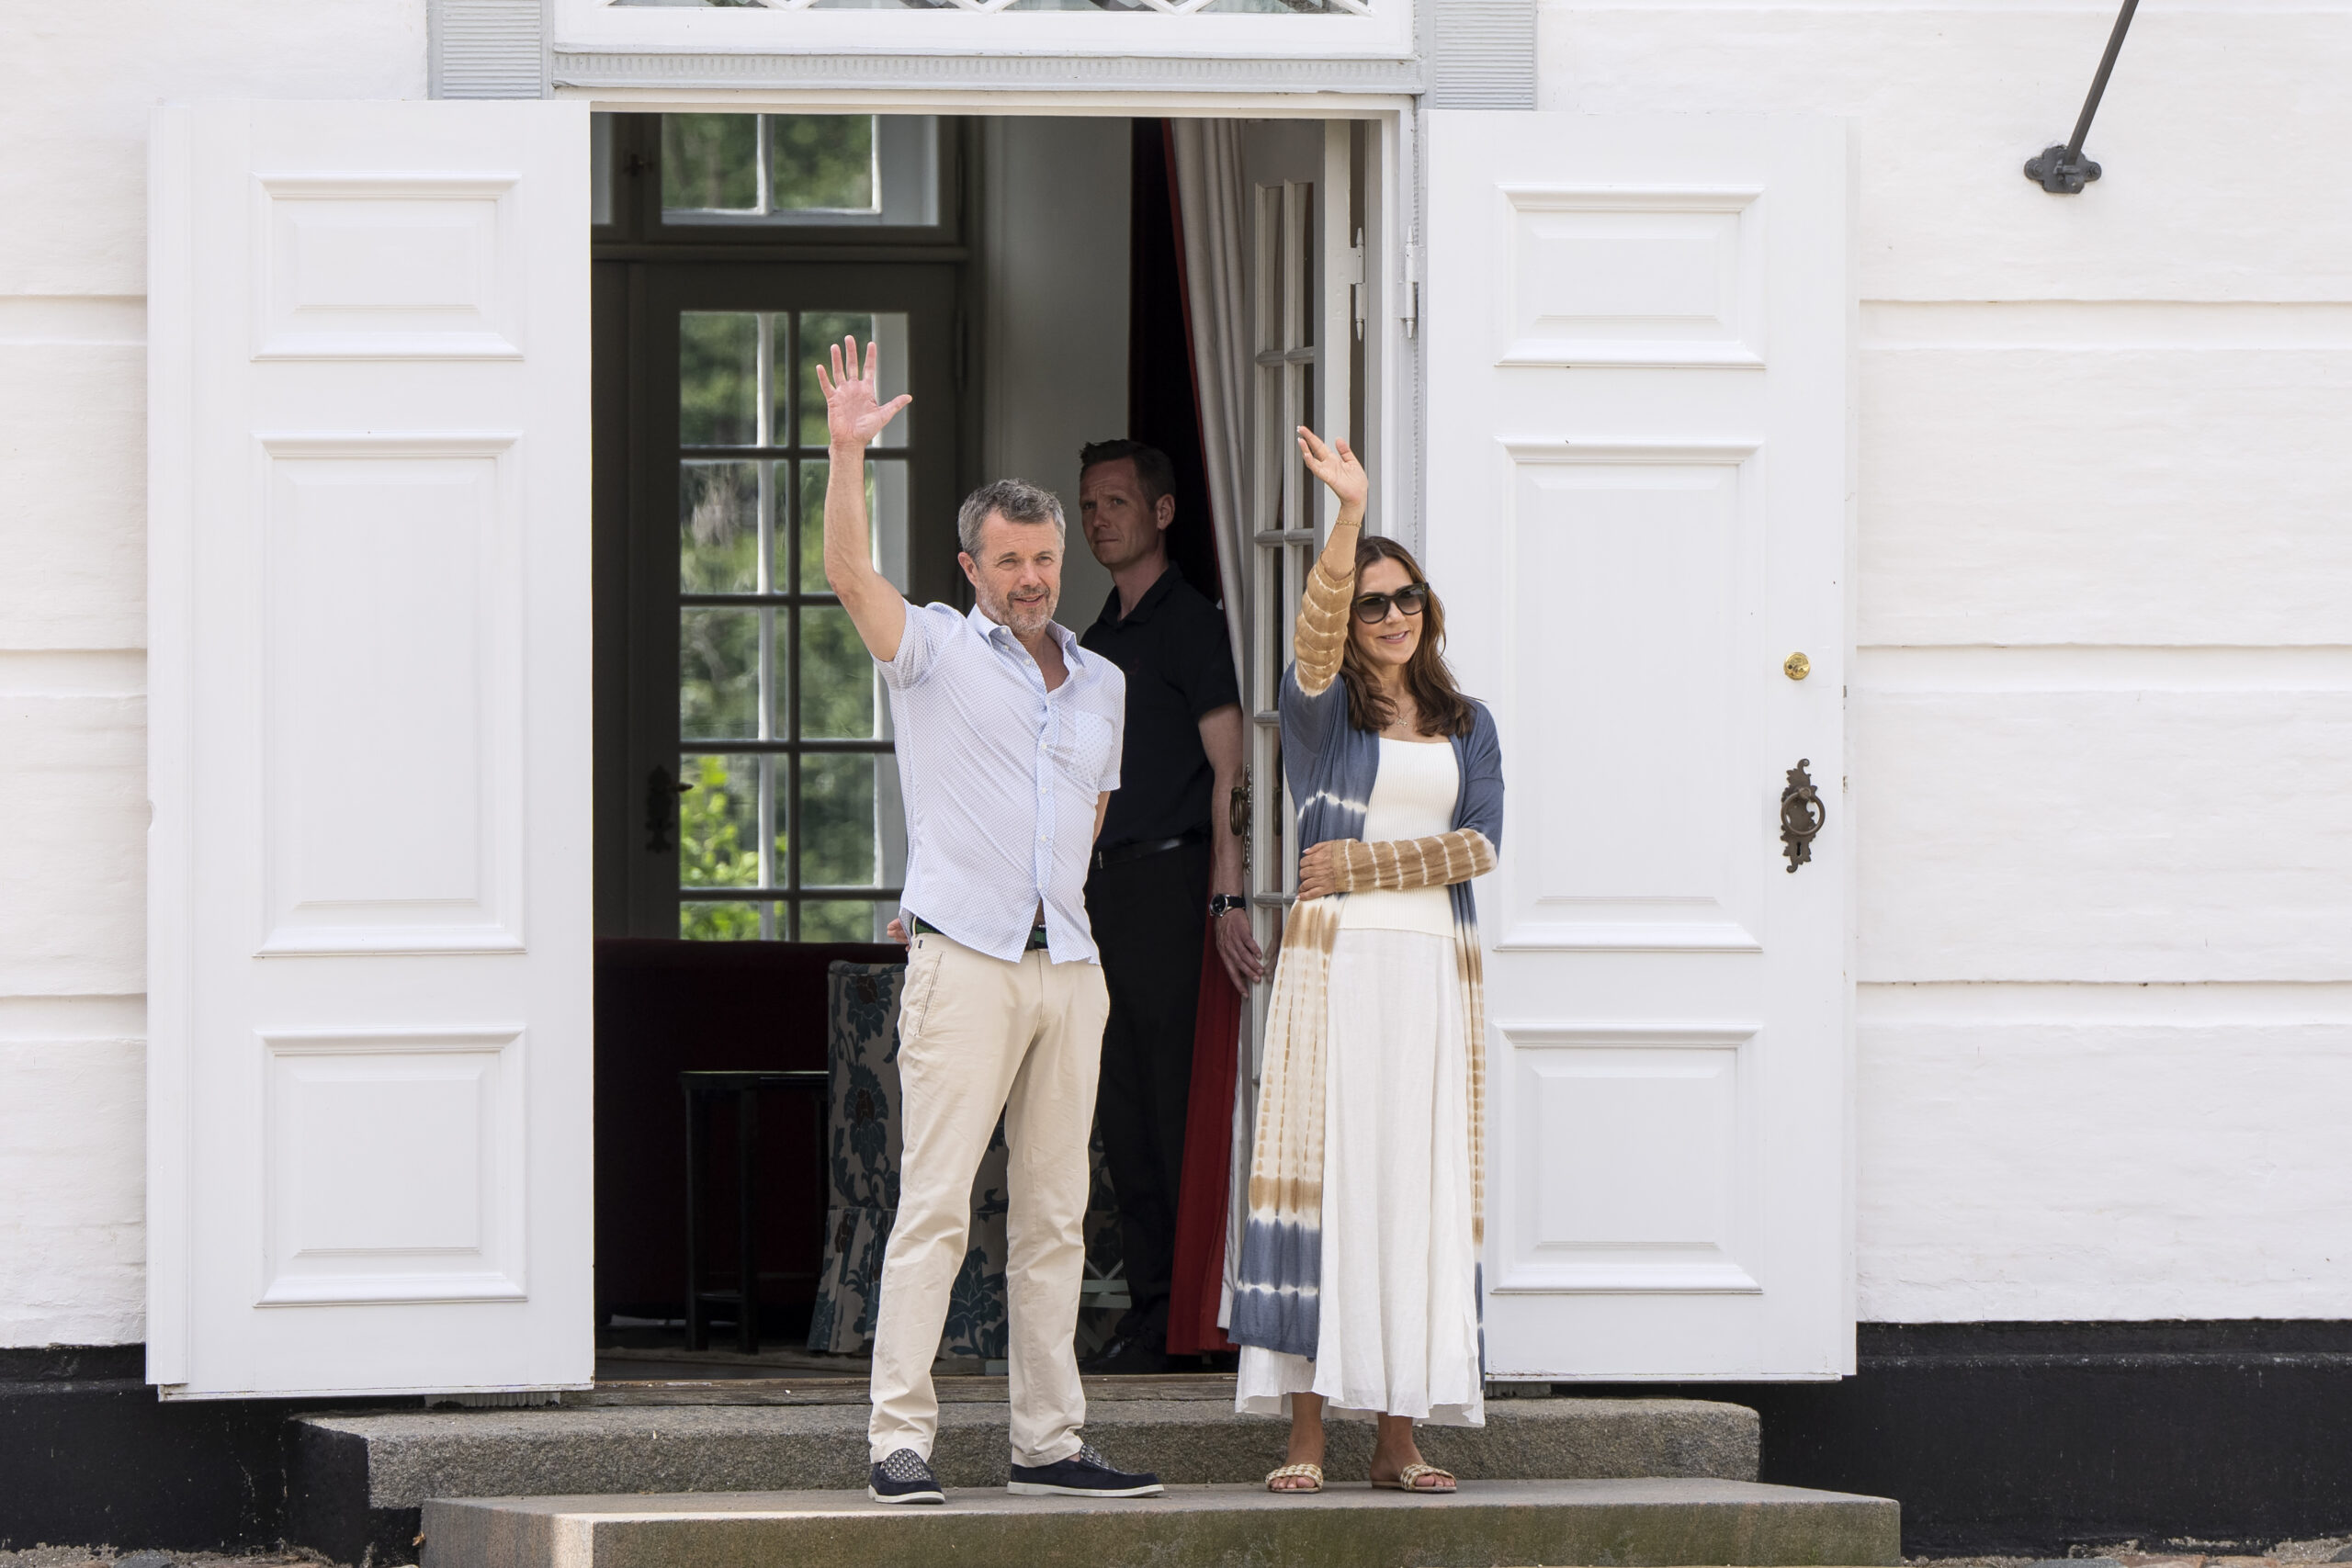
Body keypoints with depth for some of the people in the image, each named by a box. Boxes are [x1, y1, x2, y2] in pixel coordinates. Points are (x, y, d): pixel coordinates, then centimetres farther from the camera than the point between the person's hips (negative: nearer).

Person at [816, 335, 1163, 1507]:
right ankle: (899, 1440, -12)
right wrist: (848, 448, -22)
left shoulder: (1102, 684, 18)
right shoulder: (934, 651, 3)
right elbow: (849, 573, -13)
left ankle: (1048, 1441, 10)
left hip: (1070, 969, 5)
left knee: (1055, 1214, 6)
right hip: (963, 962, -5)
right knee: (936, 1203, -11)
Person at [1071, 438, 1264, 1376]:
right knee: (1122, 1112, 6)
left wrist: (1226, 896, -21)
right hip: (1105, 884, 9)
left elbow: (1228, 768, -13)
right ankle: (1151, 1312, 8)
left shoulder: (1188, 622, -5)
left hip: (1169, 878, -9)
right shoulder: (1102, 639, 21)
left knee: (1177, 1105, -9)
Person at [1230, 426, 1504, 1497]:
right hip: (1333, 962, -3)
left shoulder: (1465, 726, 15)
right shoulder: (1320, 709, 5)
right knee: (1323, 1171, -9)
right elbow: (1316, 634, -15)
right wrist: (1349, 512, -28)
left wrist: (1365, 865, -6)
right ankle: (1304, 1436, -11)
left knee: (1419, 1187, 1)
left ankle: (1398, 1438, 2)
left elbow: (1479, 847, 4)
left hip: (1435, 968, 3)